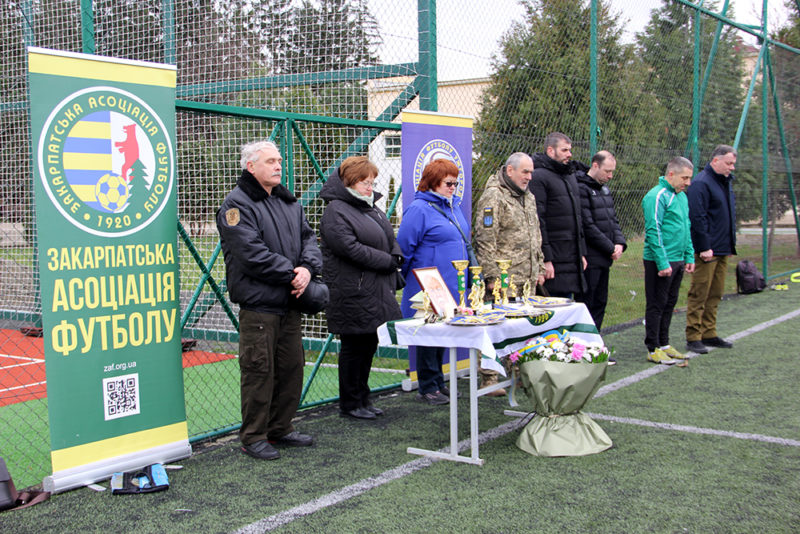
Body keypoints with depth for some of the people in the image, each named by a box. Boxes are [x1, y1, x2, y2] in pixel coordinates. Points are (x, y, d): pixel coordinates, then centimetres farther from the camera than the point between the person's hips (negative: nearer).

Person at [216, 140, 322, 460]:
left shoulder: (288, 202, 17)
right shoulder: (237, 205, -9)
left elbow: (308, 238, 12)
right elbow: (253, 254, -18)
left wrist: (308, 268, -9)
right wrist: (291, 274, -14)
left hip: (289, 301, 8)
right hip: (258, 304, -8)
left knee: (291, 367, 12)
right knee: (259, 371, -3)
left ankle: (280, 429, 26)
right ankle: (253, 437, 9)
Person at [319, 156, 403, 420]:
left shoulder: (371, 208, 16)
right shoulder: (335, 212, -12)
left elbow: (390, 239, 21)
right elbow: (352, 249, -22)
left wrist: (397, 256, -2)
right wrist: (388, 261, -15)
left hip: (376, 292, 9)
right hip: (352, 293, -9)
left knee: (369, 345, 14)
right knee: (354, 348, 0)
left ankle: (363, 399, 25)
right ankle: (349, 404, 12)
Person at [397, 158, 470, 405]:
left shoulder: (453, 206, 13)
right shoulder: (418, 209, -13)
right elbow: (404, 247, -11)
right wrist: (413, 277, -3)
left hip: (452, 286, 8)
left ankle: (438, 383, 26)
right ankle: (427, 388, 10)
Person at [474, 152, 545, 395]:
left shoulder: (528, 197, 18)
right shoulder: (493, 197, -11)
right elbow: (485, 240, -16)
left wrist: (539, 268, 20)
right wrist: (492, 276, -19)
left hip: (527, 279, 9)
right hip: (503, 280, -8)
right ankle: (489, 379, 1)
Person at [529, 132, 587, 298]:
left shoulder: (570, 176, 18)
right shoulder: (539, 177, -11)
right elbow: (537, 221, -16)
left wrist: (581, 252, 18)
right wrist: (545, 259, -19)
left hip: (572, 258, 8)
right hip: (553, 261, -8)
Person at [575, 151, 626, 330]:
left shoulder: (604, 189, 16)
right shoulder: (581, 188, -13)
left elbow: (613, 219, 18)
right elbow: (588, 226, -18)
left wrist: (620, 242, 0)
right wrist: (611, 248, -13)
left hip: (604, 258, 9)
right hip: (590, 259, -9)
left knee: (600, 303, 13)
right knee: (587, 304, -5)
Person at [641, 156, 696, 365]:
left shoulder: (681, 196, 14)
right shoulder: (657, 196, -14)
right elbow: (654, 232, -18)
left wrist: (689, 257, 16)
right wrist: (663, 263, -20)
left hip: (677, 260, 9)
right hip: (660, 261, -9)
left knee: (669, 303, 15)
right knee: (657, 305, -1)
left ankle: (664, 343, 25)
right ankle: (653, 349, 6)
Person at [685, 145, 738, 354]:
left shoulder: (725, 182, 17)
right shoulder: (701, 183, -13)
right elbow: (697, 218, -18)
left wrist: (731, 244, 20)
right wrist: (704, 248, -20)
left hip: (722, 250, 9)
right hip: (707, 250, -9)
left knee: (715, 295, 13)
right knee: (699, 295, -5)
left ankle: (709, 334, 21)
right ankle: (693, 338, 0)